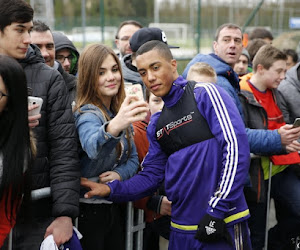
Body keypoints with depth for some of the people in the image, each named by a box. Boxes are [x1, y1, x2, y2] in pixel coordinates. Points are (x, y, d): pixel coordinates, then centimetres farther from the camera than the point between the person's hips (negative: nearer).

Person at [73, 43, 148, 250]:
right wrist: (113, 128, -62)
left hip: (115, 207, 7)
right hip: (88, 208, -7)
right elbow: (92, 147, -40)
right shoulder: (87, 114, -17)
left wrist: (120, 174, -13)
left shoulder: (120, 112, 7)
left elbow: (132, 158, 10)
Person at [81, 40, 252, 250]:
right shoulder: (157, 123, 13)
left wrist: (217, 210, -17)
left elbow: (235, 148, -15)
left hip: (222, 224, -6)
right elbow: (151, 175, 14)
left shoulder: (205, 94, -6)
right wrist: (111, 189, -2)